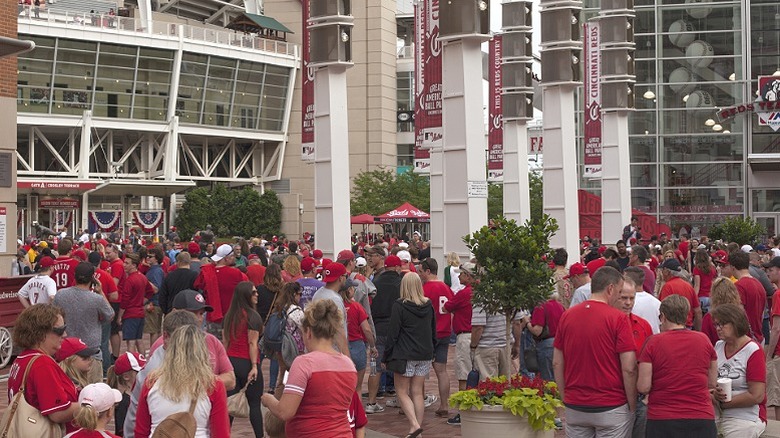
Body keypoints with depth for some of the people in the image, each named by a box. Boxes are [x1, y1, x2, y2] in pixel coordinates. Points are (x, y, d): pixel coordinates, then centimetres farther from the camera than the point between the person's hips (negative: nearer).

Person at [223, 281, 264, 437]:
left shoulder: (228, 316, 9)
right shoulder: (252, 316, -9)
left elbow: (224, 341, 10)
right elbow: (252, 343, -14)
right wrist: (254, 366, -14)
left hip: (231, 361, 5)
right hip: (246, 363, -5)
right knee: (254, 404, 3)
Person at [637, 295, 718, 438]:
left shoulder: (654, 342, -6)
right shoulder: (704, 340, 2)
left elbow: (643, 387, -7)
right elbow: (712, 383, 8)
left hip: (662, 421, -2)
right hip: (701, 421, 2)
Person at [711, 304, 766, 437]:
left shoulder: (753, 351, -9)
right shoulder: (718, 346, 10)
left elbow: (757, 396, -14)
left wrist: (723, 403, -9)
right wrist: (715, 393, -10)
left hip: (744, 419, -4)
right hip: (717, 415, 5)